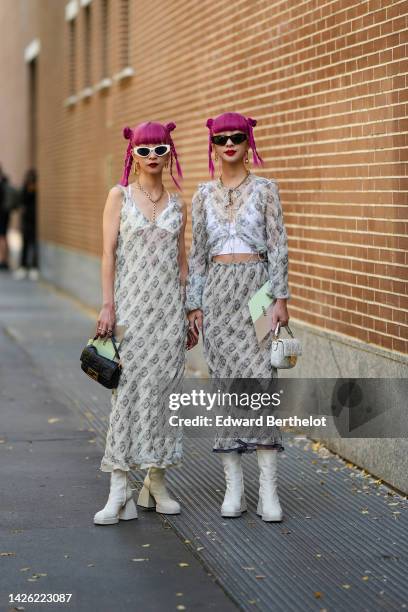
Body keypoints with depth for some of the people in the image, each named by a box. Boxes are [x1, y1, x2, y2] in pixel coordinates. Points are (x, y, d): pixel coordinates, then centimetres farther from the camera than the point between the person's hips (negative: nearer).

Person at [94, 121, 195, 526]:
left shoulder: (178, 204, 10)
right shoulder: (120, 196, 2)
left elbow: (181, 260, 13)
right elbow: (109, 253, -3)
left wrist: (189, 312, 10)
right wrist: (107, 305, -11)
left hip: (169, 306, 3)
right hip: (131, 303, -3)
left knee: (162, 388, 3)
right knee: (127, 389, -7)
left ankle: (156, 480, 14)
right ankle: (119, 489, -6)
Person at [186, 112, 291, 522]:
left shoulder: (265, 189, 3)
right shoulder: (203, 195, 10)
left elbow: (278, 246, 0)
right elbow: (197, 253, 11)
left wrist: (281, 298, -7)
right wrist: (194, 304, 6)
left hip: (256, 287, -3)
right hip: (217, 290, 3)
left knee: (261, 378, -10)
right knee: (224, 381, 3)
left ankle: (268, 490, -9)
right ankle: (233, 486, 9)